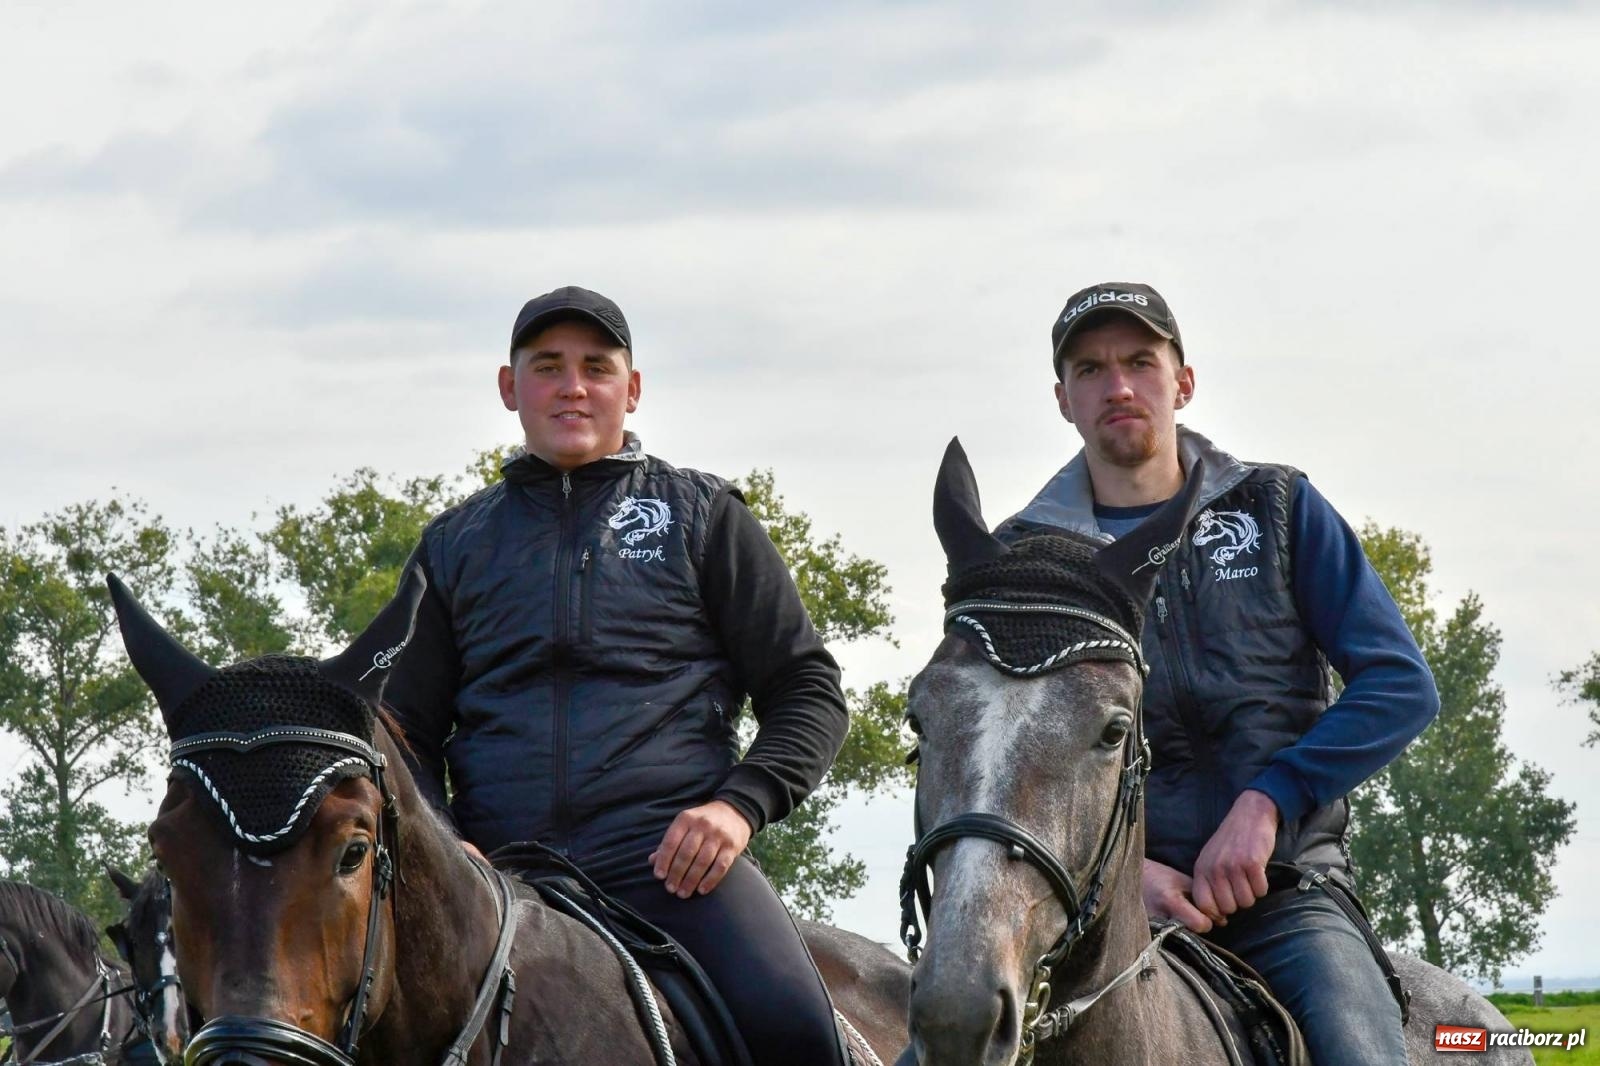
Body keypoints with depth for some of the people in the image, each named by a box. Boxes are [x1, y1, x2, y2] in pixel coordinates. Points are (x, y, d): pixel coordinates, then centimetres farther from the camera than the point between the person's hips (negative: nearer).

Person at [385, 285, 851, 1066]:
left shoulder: (701, 515, 15)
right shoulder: (455, 544, 21)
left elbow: (807, 688, 12)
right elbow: (406, 729, 20)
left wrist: (740, 804, -7)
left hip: (673, 859, -3)